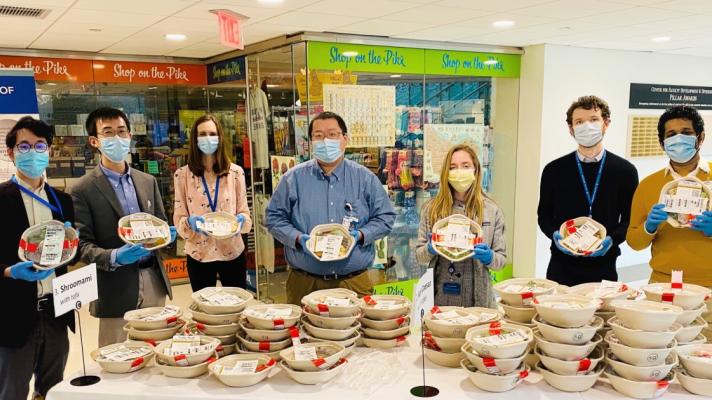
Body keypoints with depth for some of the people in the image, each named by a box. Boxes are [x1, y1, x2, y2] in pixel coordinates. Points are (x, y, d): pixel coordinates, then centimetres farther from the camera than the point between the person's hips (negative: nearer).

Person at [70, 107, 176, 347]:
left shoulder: (148, 181, 11)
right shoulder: (82, 190, -5)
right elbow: (82, 245, -7)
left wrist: (166, 234, -7)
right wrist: (114, 257, -25)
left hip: (154, 281, 5)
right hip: (116, 288, -4)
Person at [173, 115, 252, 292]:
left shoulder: (236, 172, 0)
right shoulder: (182, 175, -2)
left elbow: (245, 213, 3)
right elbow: (178, 219, -1)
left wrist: (240, 220, -19)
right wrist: (190, 222, -22)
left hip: (233, 253, 1)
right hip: (198, 255, 0)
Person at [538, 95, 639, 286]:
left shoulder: (625, 171, 3)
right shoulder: (554, 170, 3)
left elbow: (630, 220, 6)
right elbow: (544, 215, 9)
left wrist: (612, 239, -12)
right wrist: (555, 234, -10)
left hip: (603, 266, 0)